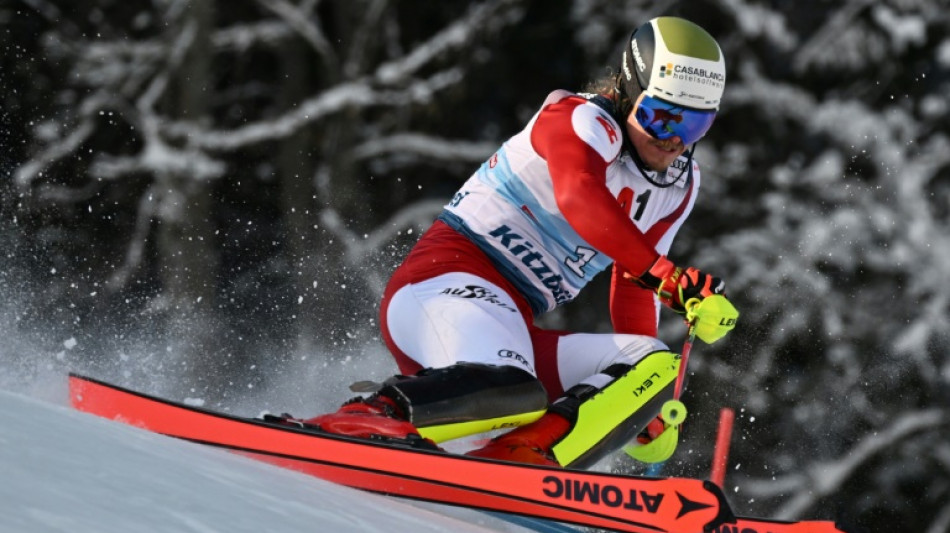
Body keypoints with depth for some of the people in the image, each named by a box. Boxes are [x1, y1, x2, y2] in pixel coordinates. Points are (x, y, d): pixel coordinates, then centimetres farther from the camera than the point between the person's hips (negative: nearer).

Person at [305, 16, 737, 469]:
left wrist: (643, 399, 25)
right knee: (505, 391, -39)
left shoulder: (680, 187, 19)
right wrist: (663, 274, -36)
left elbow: (633, 286, 29)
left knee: (658, 367, -11)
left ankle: (521, 456, -29)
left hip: (516, 332, 9)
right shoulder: (580, 120, -6)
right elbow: (579, 198, -29)